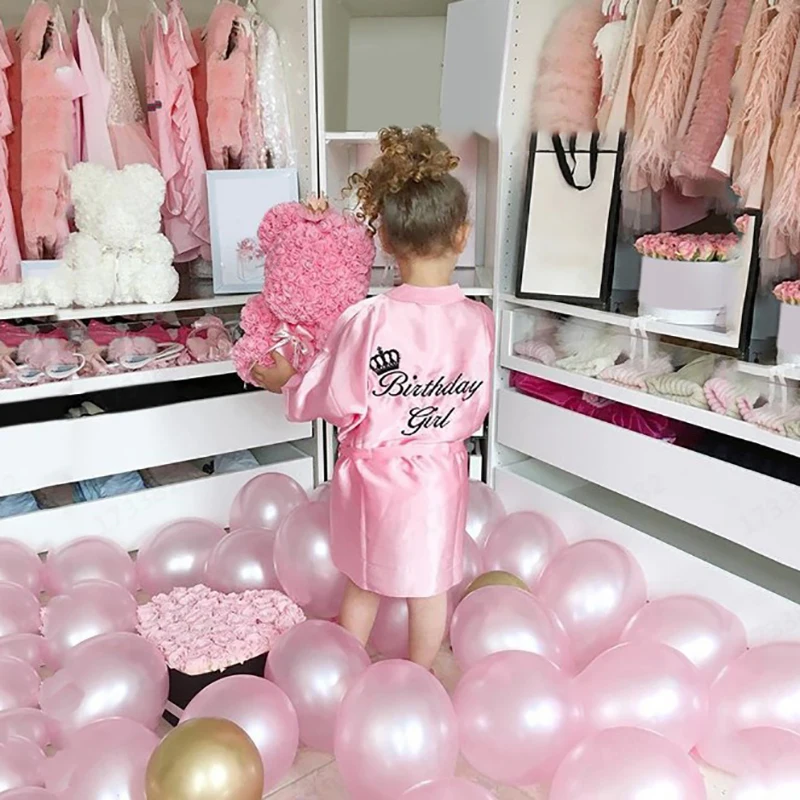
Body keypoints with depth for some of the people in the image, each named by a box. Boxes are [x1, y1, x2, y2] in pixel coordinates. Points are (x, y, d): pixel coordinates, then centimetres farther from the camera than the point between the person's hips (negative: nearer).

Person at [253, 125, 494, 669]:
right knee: (431, 588, 20)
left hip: (373, 471, -1)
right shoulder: (479, 320, -13)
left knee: (364, 586, 20)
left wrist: (286, 382, 5)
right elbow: (477, 407, 0)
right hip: (441, 472, 1)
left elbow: (338, 403, -12)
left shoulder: (366, 319, -22)